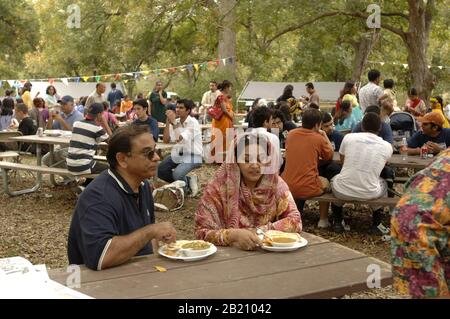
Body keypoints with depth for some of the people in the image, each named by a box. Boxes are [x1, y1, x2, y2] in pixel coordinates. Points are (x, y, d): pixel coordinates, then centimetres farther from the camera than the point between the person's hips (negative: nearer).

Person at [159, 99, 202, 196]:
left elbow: (179, 139, -29)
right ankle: (187, 181, 11)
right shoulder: (176, 122, 2)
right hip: (178, 154, 7)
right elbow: (166, 140, -7)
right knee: (160, 170, -7)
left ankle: (187, 188, 7)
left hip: (193, 156, -7)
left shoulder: (193, 123, -17)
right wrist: (168, 122, -12)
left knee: (176, 174, -29)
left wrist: (173, 121, -26)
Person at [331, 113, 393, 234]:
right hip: (370, 194, 1)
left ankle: (337, 223, 34)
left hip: (343, 191, 0)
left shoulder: (348, 137, -1)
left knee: (334, 179, 36)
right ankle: (375, 226, 33)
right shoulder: (387, 146, -1)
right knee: (383, 183, 35)